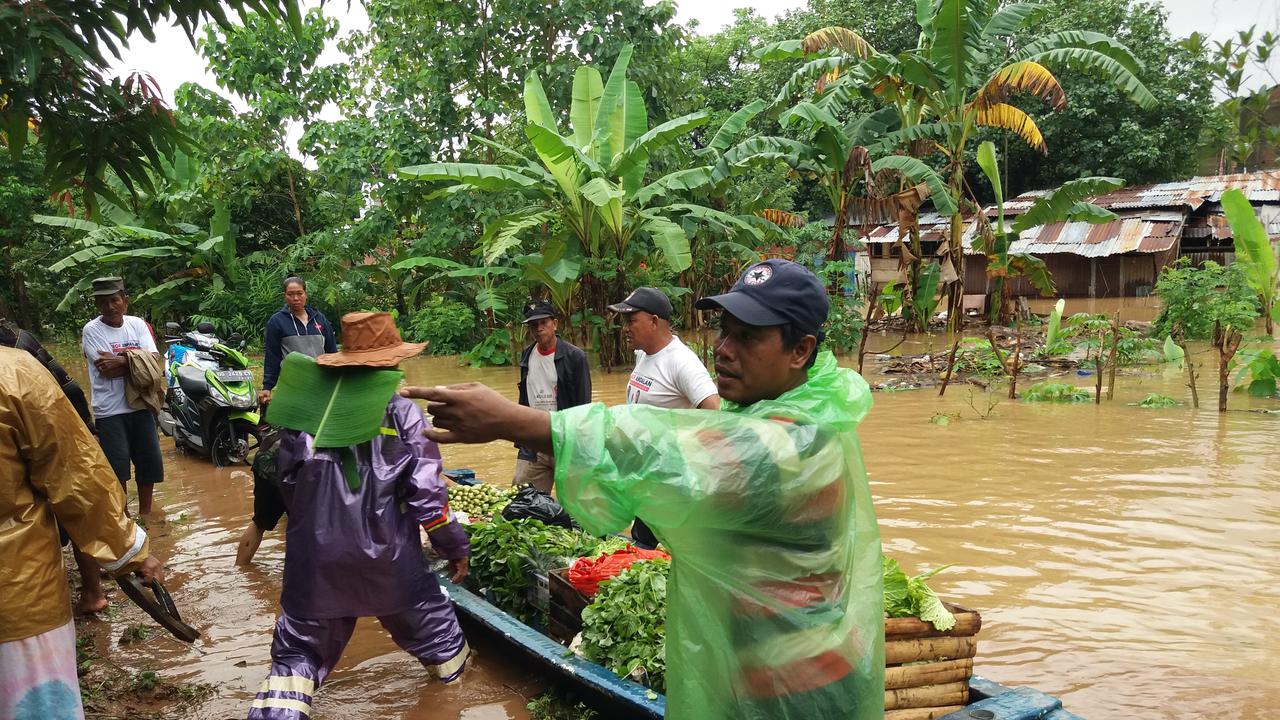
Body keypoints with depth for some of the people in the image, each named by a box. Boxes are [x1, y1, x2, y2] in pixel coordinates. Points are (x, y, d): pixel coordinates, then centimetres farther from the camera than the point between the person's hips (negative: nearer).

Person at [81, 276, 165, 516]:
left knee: (149, 461, 11)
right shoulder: (91, 330, -6)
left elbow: (154, 360, -7)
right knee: (117, 468, -2)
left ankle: (145, 513, 29)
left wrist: (121, 360, -18)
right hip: (109, 410, -4)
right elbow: (107, 370, -16)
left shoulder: (138, 324, 4)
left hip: (140, 405, 4)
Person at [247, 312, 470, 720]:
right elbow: (426, 493, -10)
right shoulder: (403, 415, -8)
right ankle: (452, 663, 48)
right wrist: (455, 547, 3)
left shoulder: (307, 409, -1)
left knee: (299, 647, 15)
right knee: (426, 616, 25)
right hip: (386, 554, -1)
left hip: (316, 554, 1)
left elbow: (285, 482, 8)